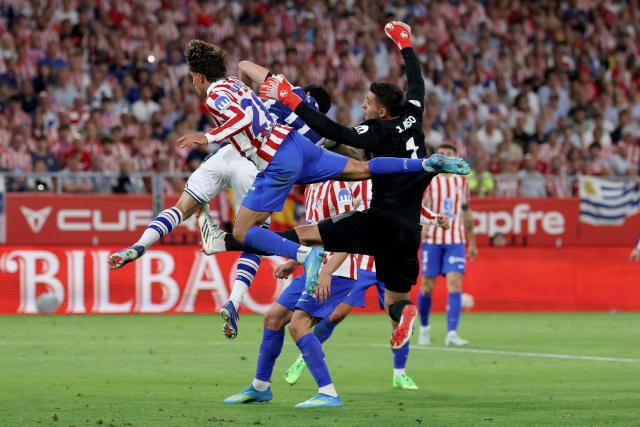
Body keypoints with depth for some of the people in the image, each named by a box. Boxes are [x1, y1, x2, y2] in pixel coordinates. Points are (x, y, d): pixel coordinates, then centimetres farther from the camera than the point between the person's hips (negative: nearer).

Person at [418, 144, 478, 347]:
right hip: (432, 239, -2)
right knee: (427, 286, 2)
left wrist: (472, 242, 19)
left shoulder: (462, 182, 11)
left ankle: (452, 333, -18)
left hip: (455, 241, 2)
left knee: (455, 284, -12)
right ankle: (424, 328, 25)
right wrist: (421, 226, -30)